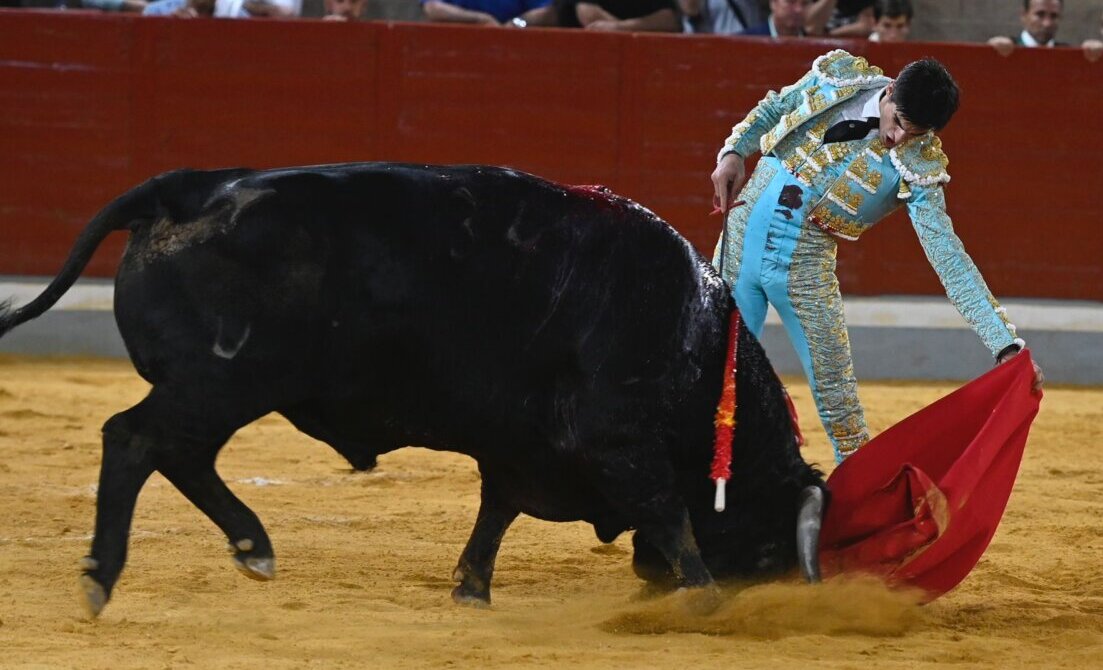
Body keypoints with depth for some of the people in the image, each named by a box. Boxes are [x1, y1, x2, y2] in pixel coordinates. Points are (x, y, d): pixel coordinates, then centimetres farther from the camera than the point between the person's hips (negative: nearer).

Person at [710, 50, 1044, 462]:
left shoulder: (918, 168, -16)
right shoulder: (839, 76, -7)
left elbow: (948, 256, -22)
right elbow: (773, 109, 12)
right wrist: (733, 151, -5)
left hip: (805, 261, -3)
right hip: (746, 230, 3)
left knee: (835, 389, -4)